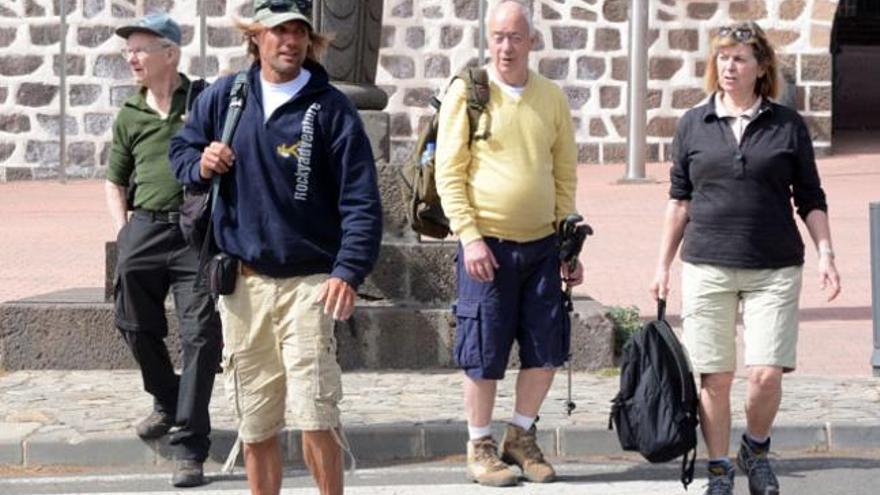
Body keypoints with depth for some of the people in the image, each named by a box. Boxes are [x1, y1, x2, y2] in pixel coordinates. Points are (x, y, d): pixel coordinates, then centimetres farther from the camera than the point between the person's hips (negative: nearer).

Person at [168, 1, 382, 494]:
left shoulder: (331, 108, -4)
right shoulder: (222, 97, 8)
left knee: (316, 420, -11)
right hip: (242, 282, 4)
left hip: (307, 283, -4)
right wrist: (200, 163, -2)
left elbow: (362, 201, -8)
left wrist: (349, 271, -21)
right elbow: (181, 150, 22)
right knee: (255, 427, 10)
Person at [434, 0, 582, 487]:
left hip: (542, 245, 4)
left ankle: (521, 436, 25)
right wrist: (469, 237, -14)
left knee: (546, 349, 7)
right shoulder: (467, 92, -4)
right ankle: (480, 447, 18)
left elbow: (565, 175, 12)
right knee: (484, 354, 2)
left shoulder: (552, 98, 7)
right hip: (487, 245, -4)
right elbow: (448, 173, -7)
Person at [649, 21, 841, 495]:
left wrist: (826, 253, -2)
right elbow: (679, 200, 11)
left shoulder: (787, 125, 4)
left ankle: (756, 449, 20)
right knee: (714, 377, 1)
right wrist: (663, 264, 9)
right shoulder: (693, 124, 7)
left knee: (766, 374, -8)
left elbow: (810, 199, 8)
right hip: (706, 267, 1)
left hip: (774, 270, -1)